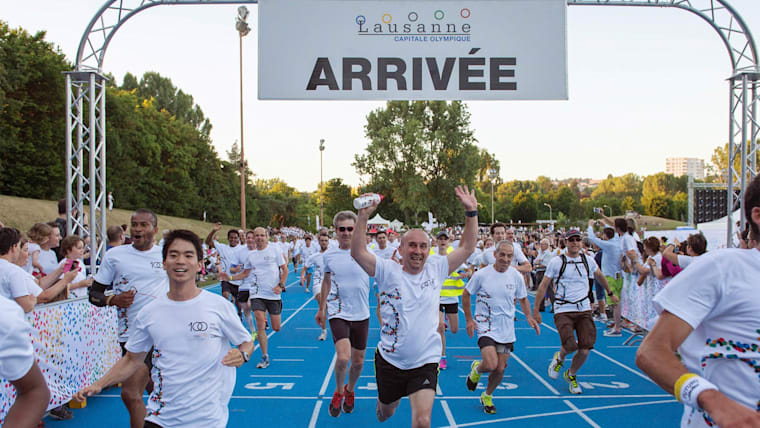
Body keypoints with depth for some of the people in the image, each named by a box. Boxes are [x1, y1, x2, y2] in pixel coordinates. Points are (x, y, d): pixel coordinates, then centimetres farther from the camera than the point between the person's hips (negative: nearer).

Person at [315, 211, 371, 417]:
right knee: (343, 357, -18)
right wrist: (321, 309, 21)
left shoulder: (365, 252, -6)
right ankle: (338, 392, 10)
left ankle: (350, 390, 41)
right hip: (338, 313, 0)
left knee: (358, 361, 11)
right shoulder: (329, 255, 2)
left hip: (361, 314, 1)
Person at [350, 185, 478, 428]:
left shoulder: (436, 269, 0)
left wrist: (471, 212, -8)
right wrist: (363, 217, -29)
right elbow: (357, 253, -18)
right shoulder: (388, 271, -7)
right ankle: (382, 402, 57)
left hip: (425, 362, 0)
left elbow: (467, 247, 2)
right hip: (390, 360, 0)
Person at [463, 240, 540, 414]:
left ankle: (487, 396, 33)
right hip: (486, 327, -3)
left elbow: (522, 299, 14)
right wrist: (469, 319, -3)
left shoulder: (516, 276, -1)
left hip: (507, 330, 4)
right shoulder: (481, 275, -10)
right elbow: (466, 294, 2)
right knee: (491, 365, -20)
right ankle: (476, 369, 17)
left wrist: (529, 317, -2)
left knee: (500, 369, 6)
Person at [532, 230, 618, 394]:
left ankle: (571, 375, 24)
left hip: (584, 309, 4)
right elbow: (543, 285, 0)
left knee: (585, 348, -5)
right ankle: (559, 358, 19)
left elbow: (599, 276, 28)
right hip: (563, 310, -4)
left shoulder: (588, 260, 7)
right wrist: (536, 309, -1)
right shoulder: (557, 262, -4)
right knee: (570, 345, -20)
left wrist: (610, 293, 39)